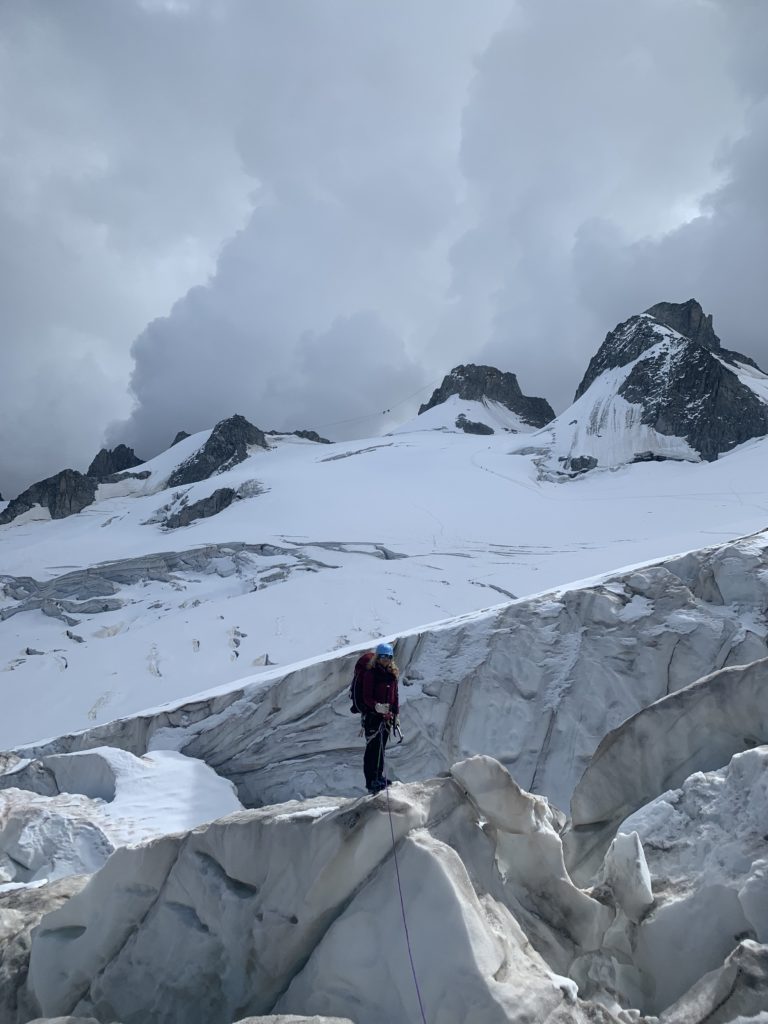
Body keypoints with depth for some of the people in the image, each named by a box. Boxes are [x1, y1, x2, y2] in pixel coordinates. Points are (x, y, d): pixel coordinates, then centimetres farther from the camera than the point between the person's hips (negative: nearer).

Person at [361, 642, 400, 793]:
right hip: (372, 716, -6)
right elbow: (366, 697, -14)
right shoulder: (370, 674, -8)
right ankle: (372, 782, -6)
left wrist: (396, 714, 14)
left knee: (380, 748, 14)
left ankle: (379, 777, 24)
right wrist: (376, 706, -31)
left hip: (386, 717, 6)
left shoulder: (392, 674, 12)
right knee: (374, 749, -7)